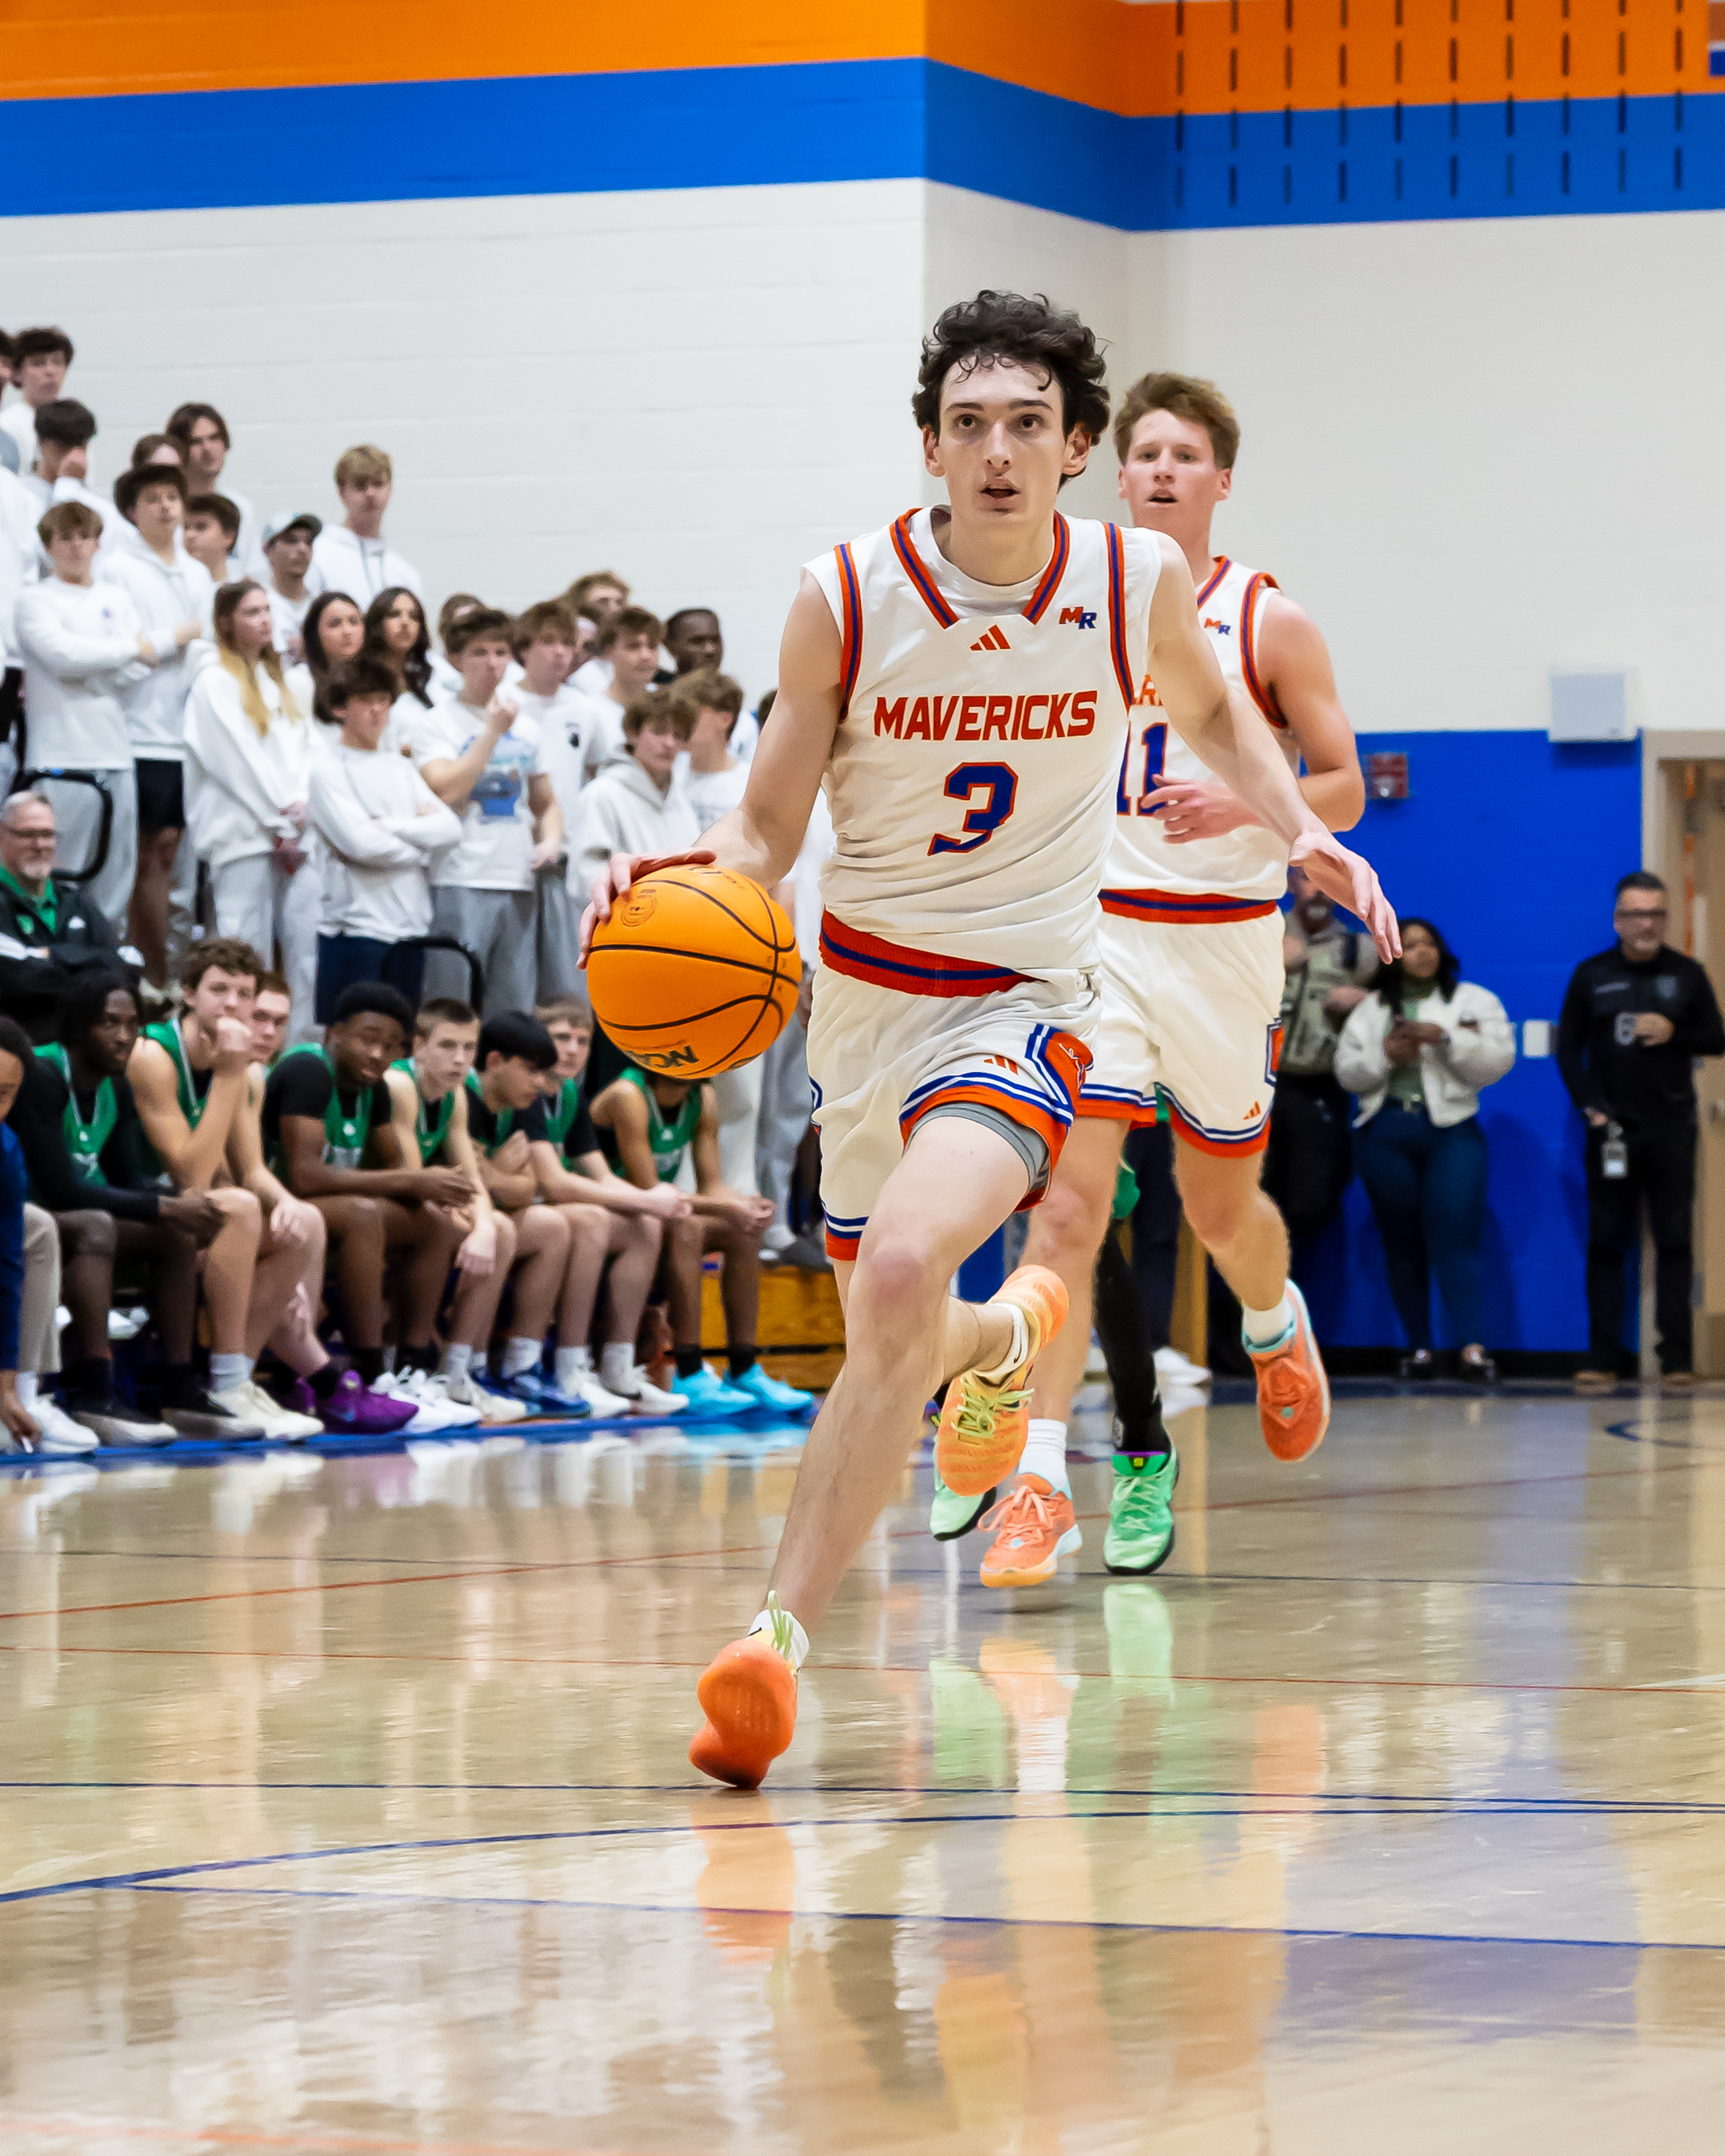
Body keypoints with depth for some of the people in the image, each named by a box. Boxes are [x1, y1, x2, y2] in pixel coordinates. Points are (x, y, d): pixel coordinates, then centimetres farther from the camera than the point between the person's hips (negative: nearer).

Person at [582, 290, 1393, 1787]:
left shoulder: (1143, 584, -7)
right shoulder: (846, 597, -11)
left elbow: (1211, 714, 17)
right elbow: (767, 829, -5)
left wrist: (1301, 831, 2)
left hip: (1023, 1003, -3)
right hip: (864, 991, 3)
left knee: (900, 1279, -30)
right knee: (890, 1349, 17)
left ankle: (780, 1636, -26)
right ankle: (1008, 1336, 57)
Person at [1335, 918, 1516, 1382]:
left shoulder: (1475, 1002, 8)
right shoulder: (1371, 1010, 14)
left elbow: (1497, 1062, -4)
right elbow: (1347, 1073, 8)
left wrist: (1445, 1038, -15)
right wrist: (1385, 1054, -10)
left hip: (1451, 1132, -3)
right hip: (1386, 1132, 3)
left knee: (1454, 1240, -14)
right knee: (1402, 1246, 3)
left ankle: (1473, 1347, -21)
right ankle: (1419, 1348, 8)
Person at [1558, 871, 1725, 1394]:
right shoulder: (1591, 976, 4)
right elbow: (1568, 1049, 6)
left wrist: (1674, 1033, -13)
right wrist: (1589, 1106, -7)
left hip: (1670, 1129, 0)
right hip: (1611, 1129, 0)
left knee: (1675, 1242, -1)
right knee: (1606, 1243, 1)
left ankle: (1677, 1360, 0)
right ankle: (1601, 1360, 2)